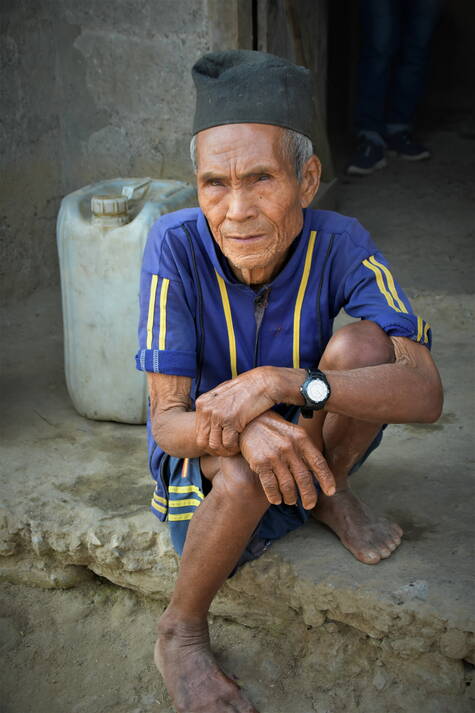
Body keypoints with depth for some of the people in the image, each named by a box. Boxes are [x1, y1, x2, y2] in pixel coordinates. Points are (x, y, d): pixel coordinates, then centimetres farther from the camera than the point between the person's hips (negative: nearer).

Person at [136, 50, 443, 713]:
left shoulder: (338, 244, -24)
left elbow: (425, 392, -33)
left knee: (363, 342, -27)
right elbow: (168, 422, -26)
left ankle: (330, 495, -1)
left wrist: (280, 382, -46)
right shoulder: (176, 244, -27)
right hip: (203, 454, -1)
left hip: (304, 437, 1)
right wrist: (244, 428, -50)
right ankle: (181, 633, -8)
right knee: (245, 470, -37)